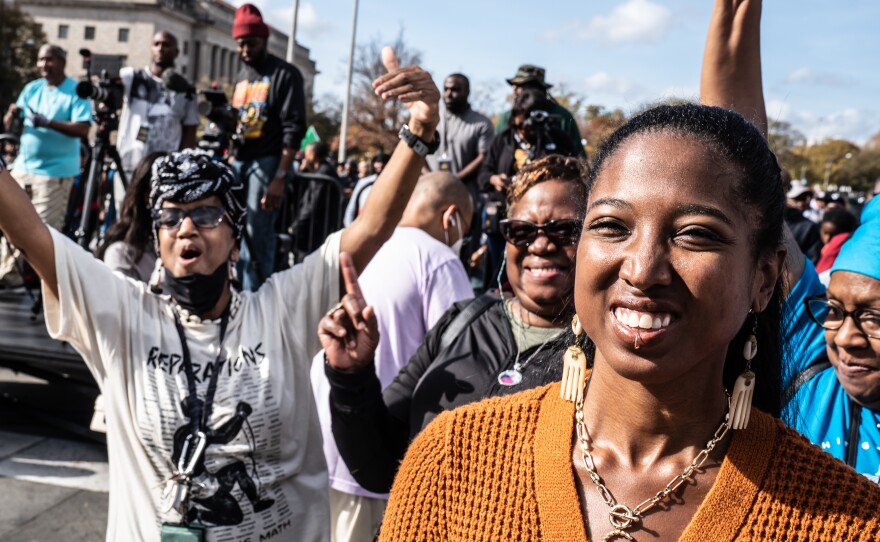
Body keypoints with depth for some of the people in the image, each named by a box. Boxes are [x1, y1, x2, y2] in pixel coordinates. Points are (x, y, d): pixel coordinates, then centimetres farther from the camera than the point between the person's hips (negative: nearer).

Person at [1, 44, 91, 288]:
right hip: (23, 166, 6)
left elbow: (83, 130, -19)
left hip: (55, 172, -6)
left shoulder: (76, 92, -7)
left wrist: (48, 123, -29)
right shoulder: (31, 88, 10)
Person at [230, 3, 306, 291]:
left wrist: (280, 178, -18)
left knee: (257, 237, -10)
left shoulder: (285, 74, -3)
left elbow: (294, 129, -11)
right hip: (238, 161, 7)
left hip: (267, 162, -7)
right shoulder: (241, 77, 18)